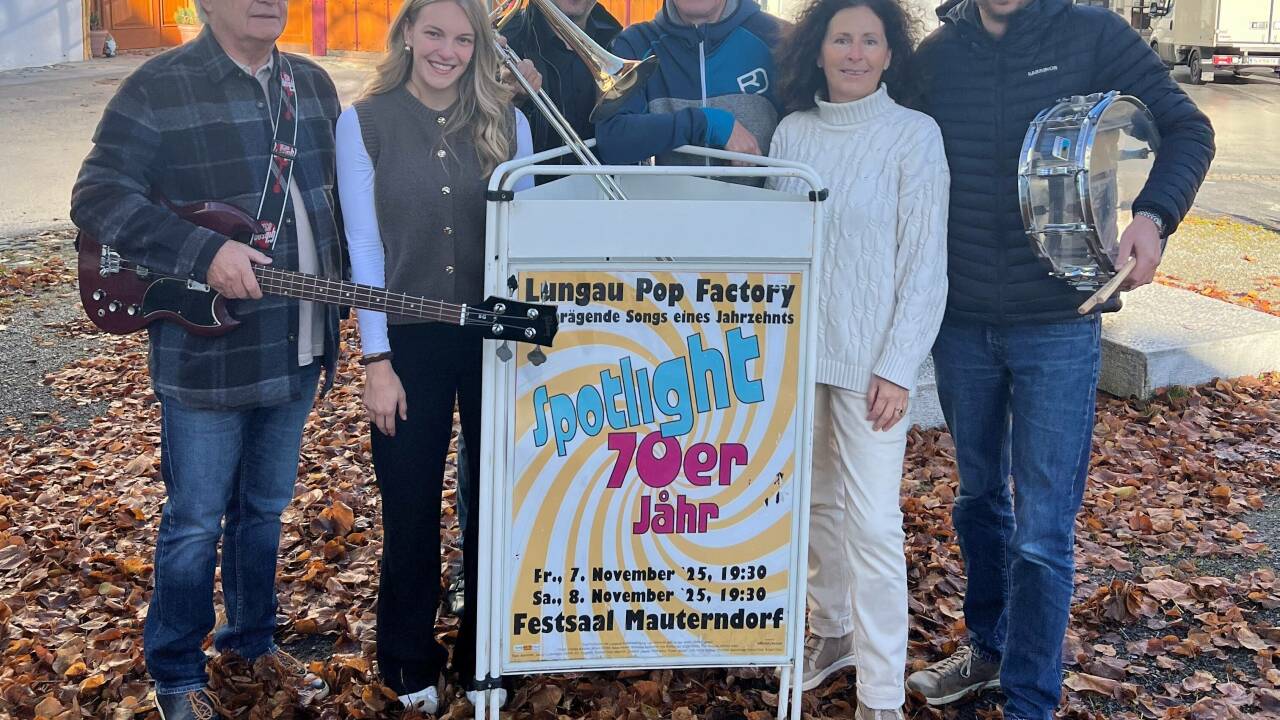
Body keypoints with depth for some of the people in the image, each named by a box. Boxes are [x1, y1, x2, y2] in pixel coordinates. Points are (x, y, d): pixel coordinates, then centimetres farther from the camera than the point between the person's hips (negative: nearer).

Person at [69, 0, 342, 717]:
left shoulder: (313, 84, 8)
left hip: (297, 350, 6)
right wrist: (203, 252, -26)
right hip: (206, 353, -6)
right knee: (196, 520, 6)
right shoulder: (158, 87, -11)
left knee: (266, 507, 21)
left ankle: (252, 636, 40)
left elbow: (341, 188, 18)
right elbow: (98, 195, -17)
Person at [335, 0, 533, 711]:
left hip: (494, 336, 2)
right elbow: (365, 245, -5)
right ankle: (410, 663, 27)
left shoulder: (508, 123, 3)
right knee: (410, 507, 8)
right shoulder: (365, 123, -3)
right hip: (409, 339, -2)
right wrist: (378, 359, -9)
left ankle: (485, 653, 29)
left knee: (494, 498, 11)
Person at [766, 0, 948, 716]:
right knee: (817, 500, 17)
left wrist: (897, 367, -12)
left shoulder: (914, 134, -7)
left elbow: (926, 262, -8)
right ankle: (832, 629, 37)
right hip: (797, 346, 5)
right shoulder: (792, 131, 6)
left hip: (871, 357, -5)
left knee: (872, 523, -4)